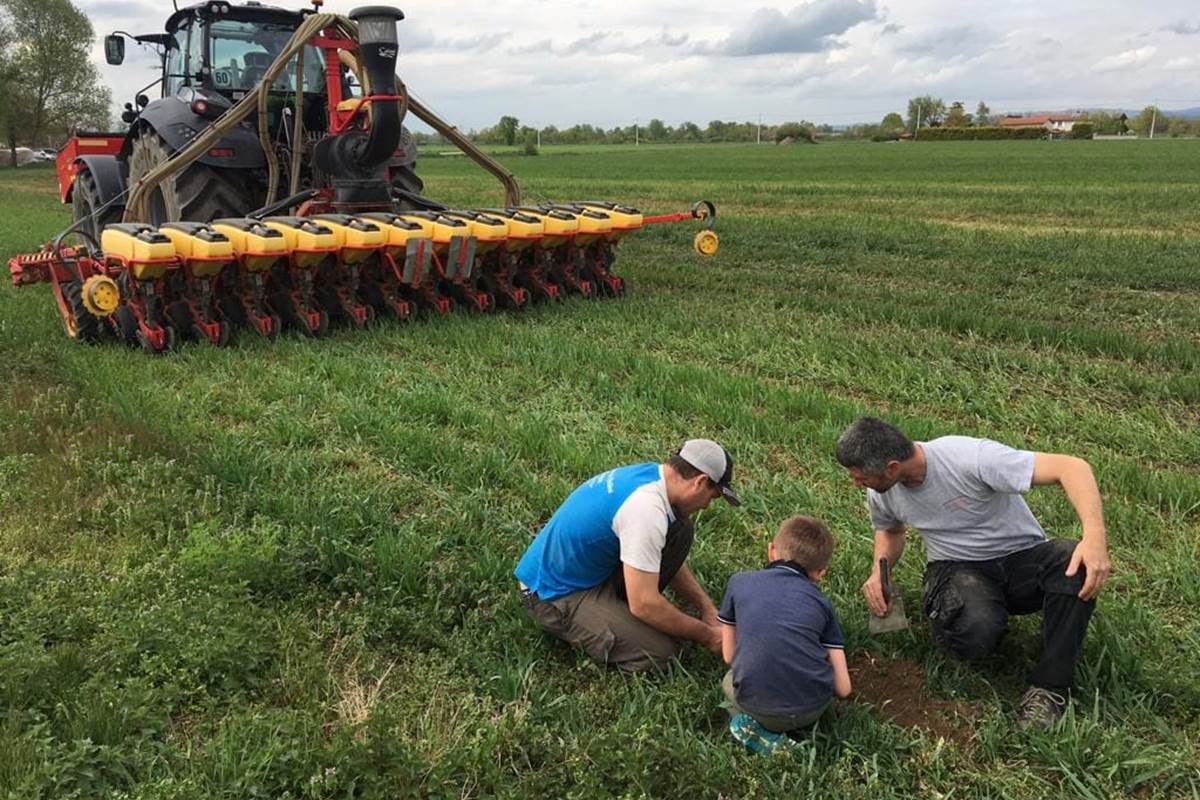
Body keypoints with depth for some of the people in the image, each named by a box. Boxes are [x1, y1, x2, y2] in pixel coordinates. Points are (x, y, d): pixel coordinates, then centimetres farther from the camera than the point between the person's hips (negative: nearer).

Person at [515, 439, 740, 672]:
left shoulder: (650, 474, -1)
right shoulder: (646, 508, -30)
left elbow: (669, 557, 14)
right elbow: (644, 604, -27)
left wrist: (705, 606, 9)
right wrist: (706, 635, -14)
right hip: (553, 595, -9)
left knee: (679, 530, 0)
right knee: (659, 651, -23)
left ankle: (618, 608, 8)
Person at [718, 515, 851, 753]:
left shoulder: (739, 582, 11)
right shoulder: (821, 602, 12)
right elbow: (842, 688, 9)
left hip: (755, 704, 0)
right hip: (813, 708, 0)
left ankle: (754, 723, 4)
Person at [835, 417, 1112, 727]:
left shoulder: (969, 458, -27)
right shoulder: (880, 494, -7)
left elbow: (1072, 467, -27)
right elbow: (890, 530, 18)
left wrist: (1095, 535, -42)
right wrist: (879, 571, -3)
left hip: (1021, 554, -1)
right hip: (957, 567, 1)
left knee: (1076, 564, -35)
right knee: (974, 634, -34)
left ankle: (1048, 687, -22)